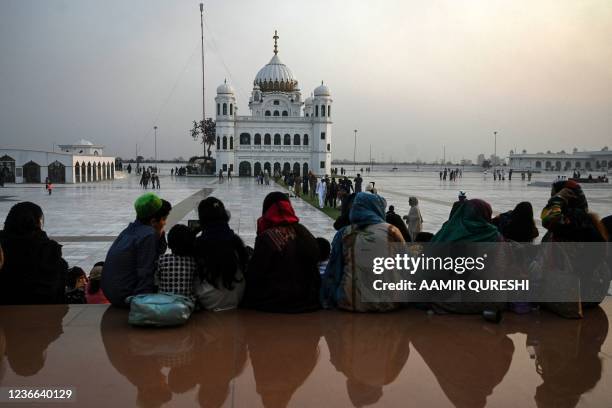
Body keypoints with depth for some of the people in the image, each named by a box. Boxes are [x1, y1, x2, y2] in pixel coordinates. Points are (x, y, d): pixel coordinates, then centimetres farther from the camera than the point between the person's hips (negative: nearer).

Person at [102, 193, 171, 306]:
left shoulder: (132, 228, 7)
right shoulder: (148, 235, -20)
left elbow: (160, 252, 11)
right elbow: (145, 274, -21)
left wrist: (159, 234, -2)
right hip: (125, 296, -9)